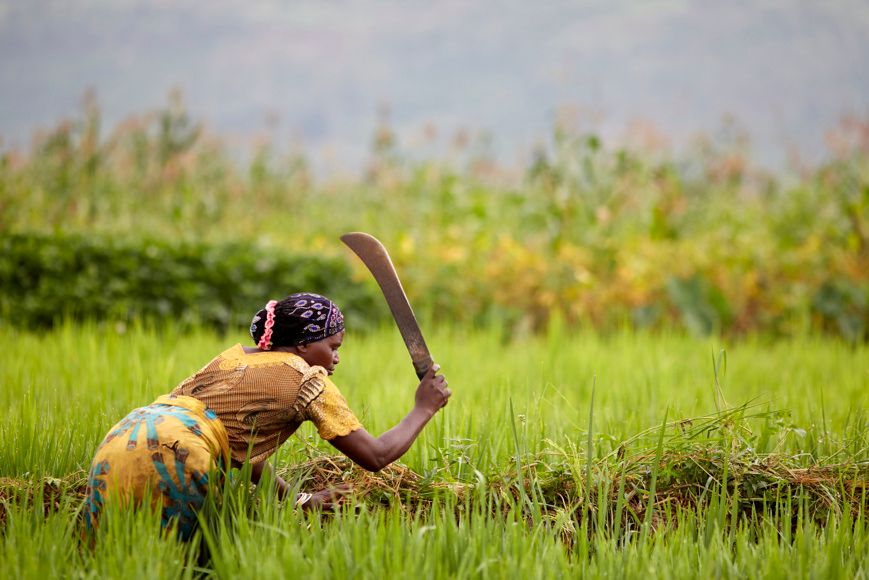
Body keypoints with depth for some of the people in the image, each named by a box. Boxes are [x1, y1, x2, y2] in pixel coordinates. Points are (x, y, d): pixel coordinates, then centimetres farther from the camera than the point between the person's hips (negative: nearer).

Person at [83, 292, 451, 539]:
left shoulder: (237, 356, 29)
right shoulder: (308, 379, 7)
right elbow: (376, 456, 11)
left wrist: (296, 498, 38)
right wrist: (424, 409, 25)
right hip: (169, 456, -7)